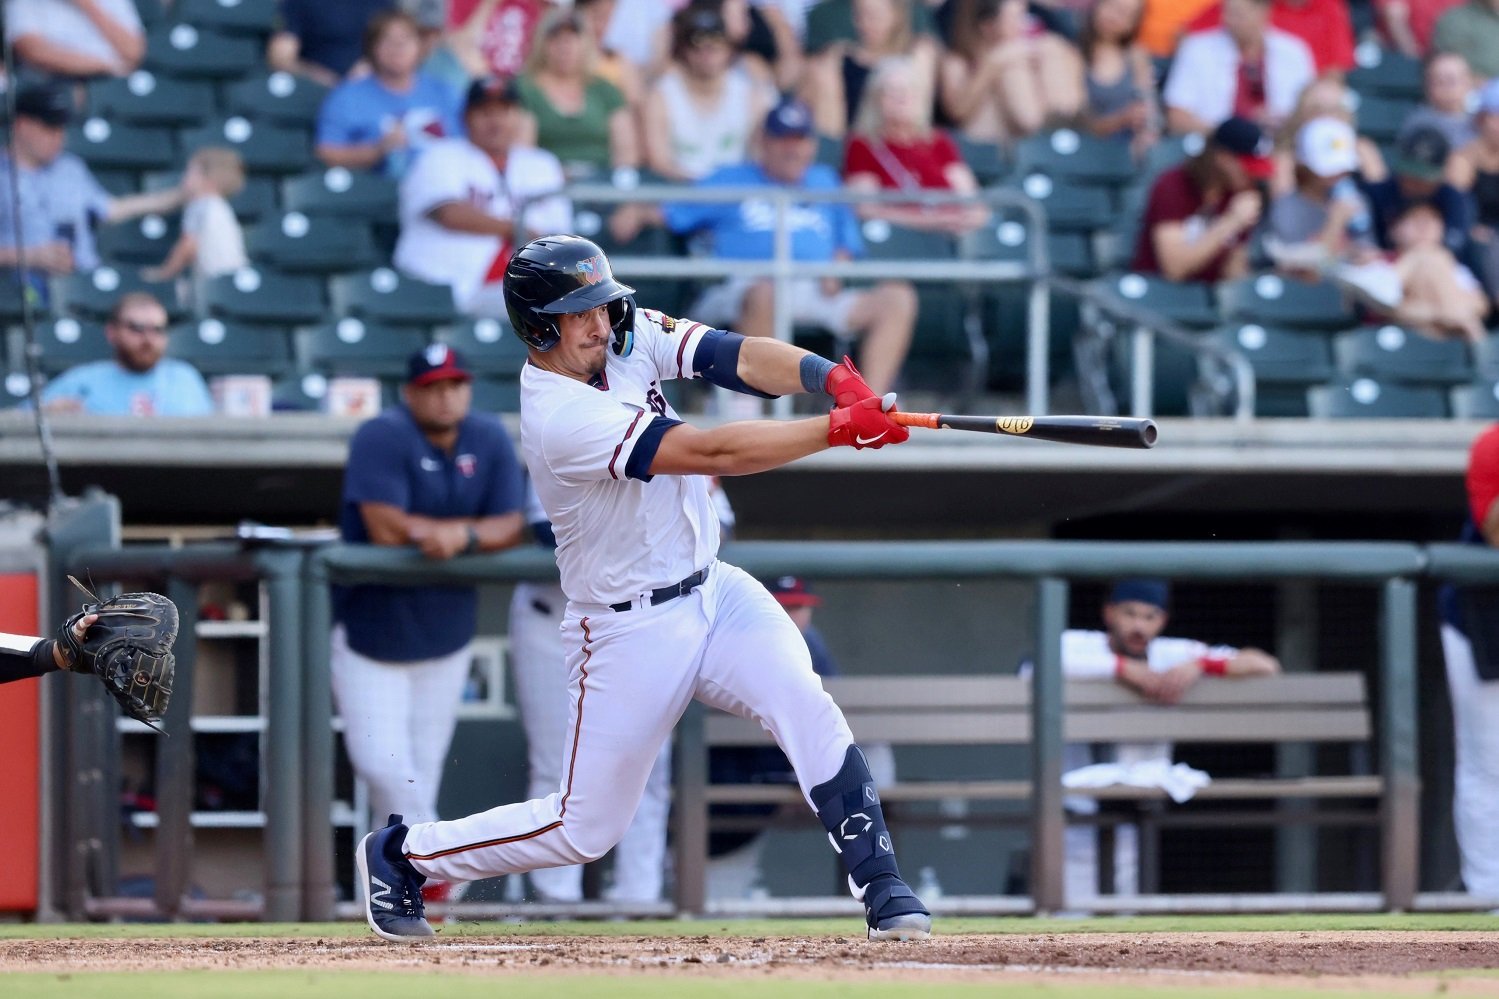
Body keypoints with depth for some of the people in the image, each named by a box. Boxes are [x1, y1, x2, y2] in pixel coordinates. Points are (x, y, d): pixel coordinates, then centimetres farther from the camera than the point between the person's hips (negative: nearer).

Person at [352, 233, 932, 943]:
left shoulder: (631, 336, -3)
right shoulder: (559, 418, -26)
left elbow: (739, 357, -12)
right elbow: (711, 452, -31)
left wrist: (833, 378, -32)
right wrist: (840, 429, -32)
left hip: (716, 592, 6)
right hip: (631, 633, -6)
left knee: (809, 712, -19)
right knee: (585, 827, 4)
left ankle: (881, 888, -13)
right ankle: (399, 855, 23)